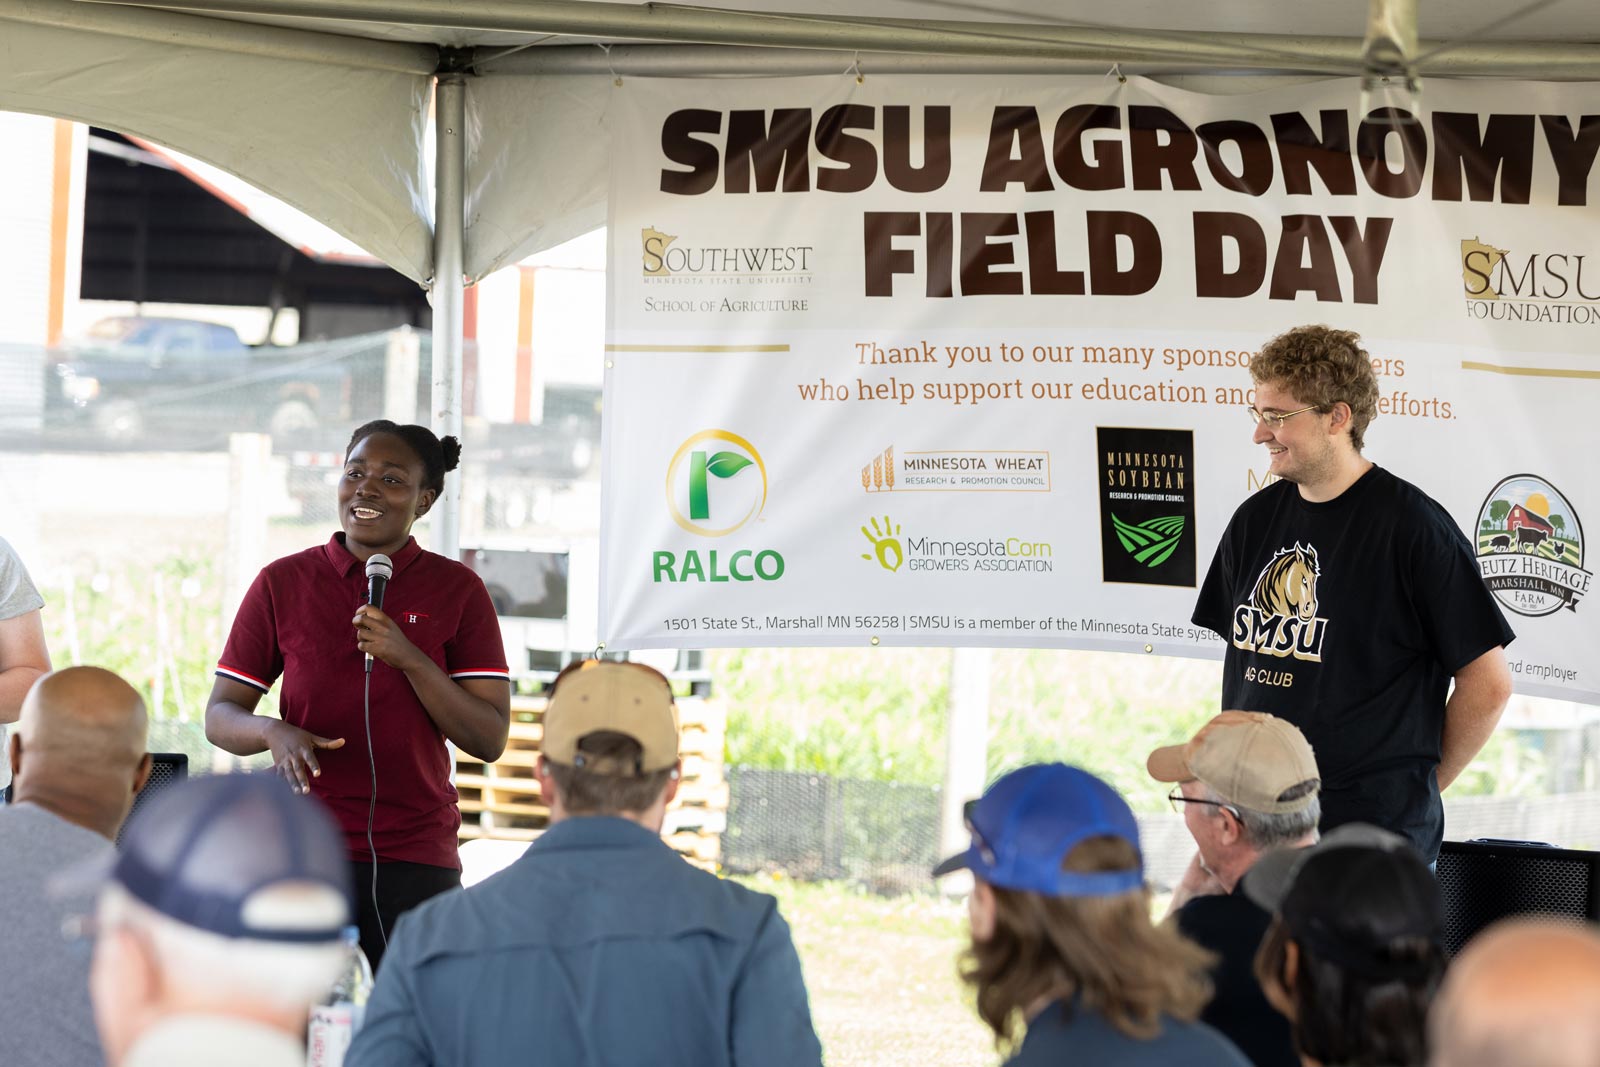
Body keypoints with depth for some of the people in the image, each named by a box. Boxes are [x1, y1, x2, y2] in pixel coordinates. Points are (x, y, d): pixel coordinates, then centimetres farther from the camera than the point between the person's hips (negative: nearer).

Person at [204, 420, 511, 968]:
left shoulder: (457, 590, 5)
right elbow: (220, 716, 8)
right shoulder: (283, 583, 6)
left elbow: (489, 740, 0)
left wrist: (408, 658, -13)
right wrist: (273, 732, -15)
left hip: (416, 859, 0)